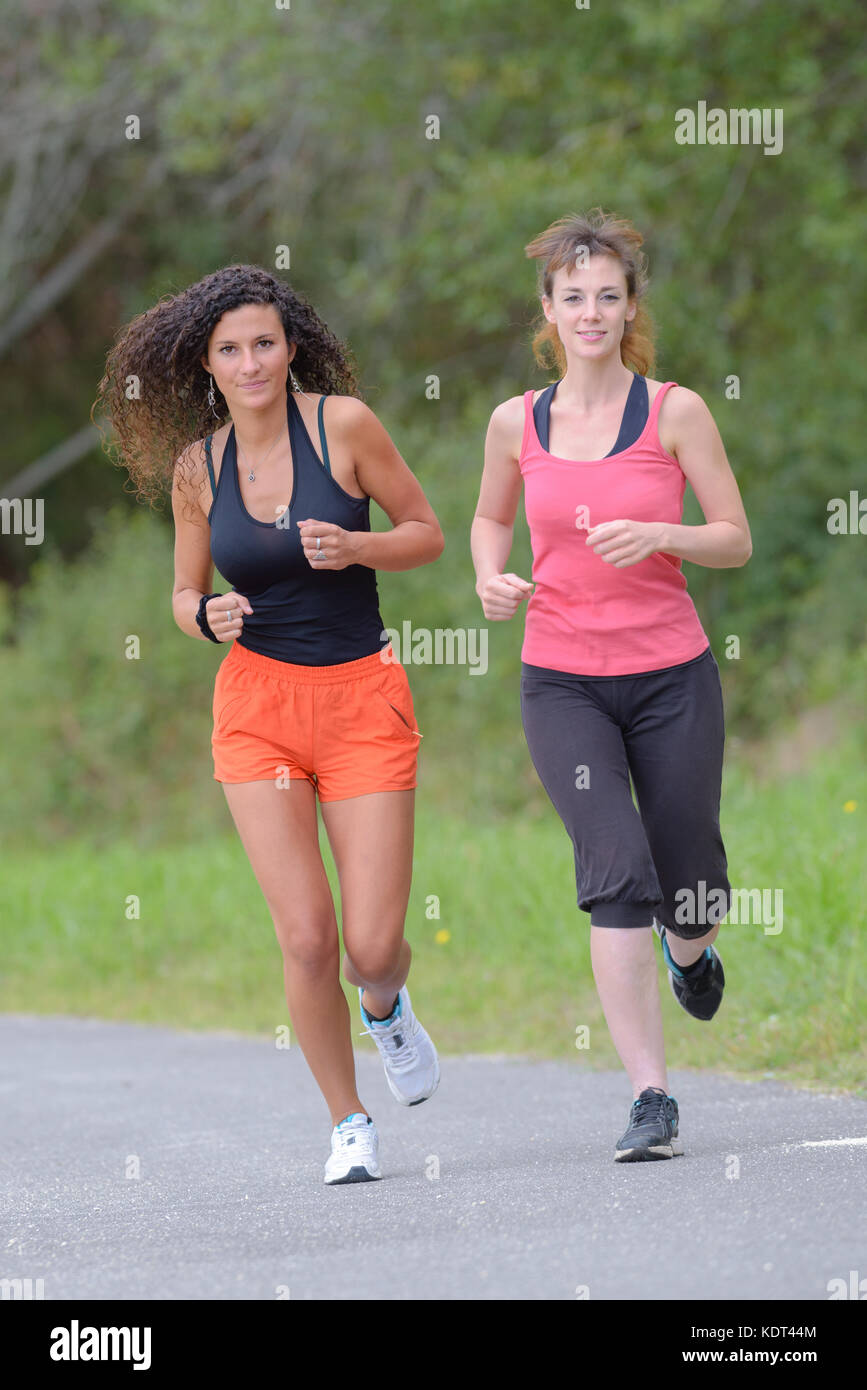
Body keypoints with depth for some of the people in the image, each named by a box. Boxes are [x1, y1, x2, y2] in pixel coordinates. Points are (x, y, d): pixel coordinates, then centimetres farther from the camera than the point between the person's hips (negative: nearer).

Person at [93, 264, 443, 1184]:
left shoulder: (342, 423, -7)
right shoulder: (198, 467, 1)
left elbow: (427, 534, 1)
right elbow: (185, 597, 13)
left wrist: (355, 547, -18)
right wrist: (208, 616, -11)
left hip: (363, 699, -1)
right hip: (258, 702, 1)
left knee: (373, 949, -6)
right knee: (306, 936, -9)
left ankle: (386, 1006, 33)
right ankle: (348, 1124, 12)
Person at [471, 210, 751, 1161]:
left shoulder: (675, 411, -4)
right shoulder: (517, 423, 2)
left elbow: (736, 540, -1)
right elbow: (490, 517, 21)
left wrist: (658, 536, -19)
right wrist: (490, 578, 0)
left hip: (671, 675, 0)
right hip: (561, 681, 0)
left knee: (690, 893, 8)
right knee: (616, 870, -18)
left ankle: (688, 948, 49)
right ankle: (650, 1099, -15)